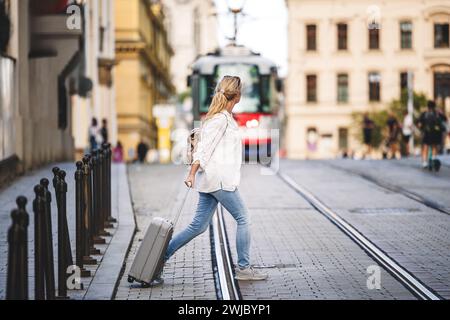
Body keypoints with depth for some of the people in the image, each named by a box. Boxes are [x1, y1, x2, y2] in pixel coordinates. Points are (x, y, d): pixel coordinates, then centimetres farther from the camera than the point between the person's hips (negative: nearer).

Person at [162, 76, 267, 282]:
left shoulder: (224, 118, 16)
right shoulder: (221, 120, -13)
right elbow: (204, 149, -17)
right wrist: (192, 174, -20)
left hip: (211, 180, 10)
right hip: (219, 180, -10)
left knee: (199, 226, 8)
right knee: (243, 219, 0)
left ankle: (161, 257, 9)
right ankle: (243, 268, 6)